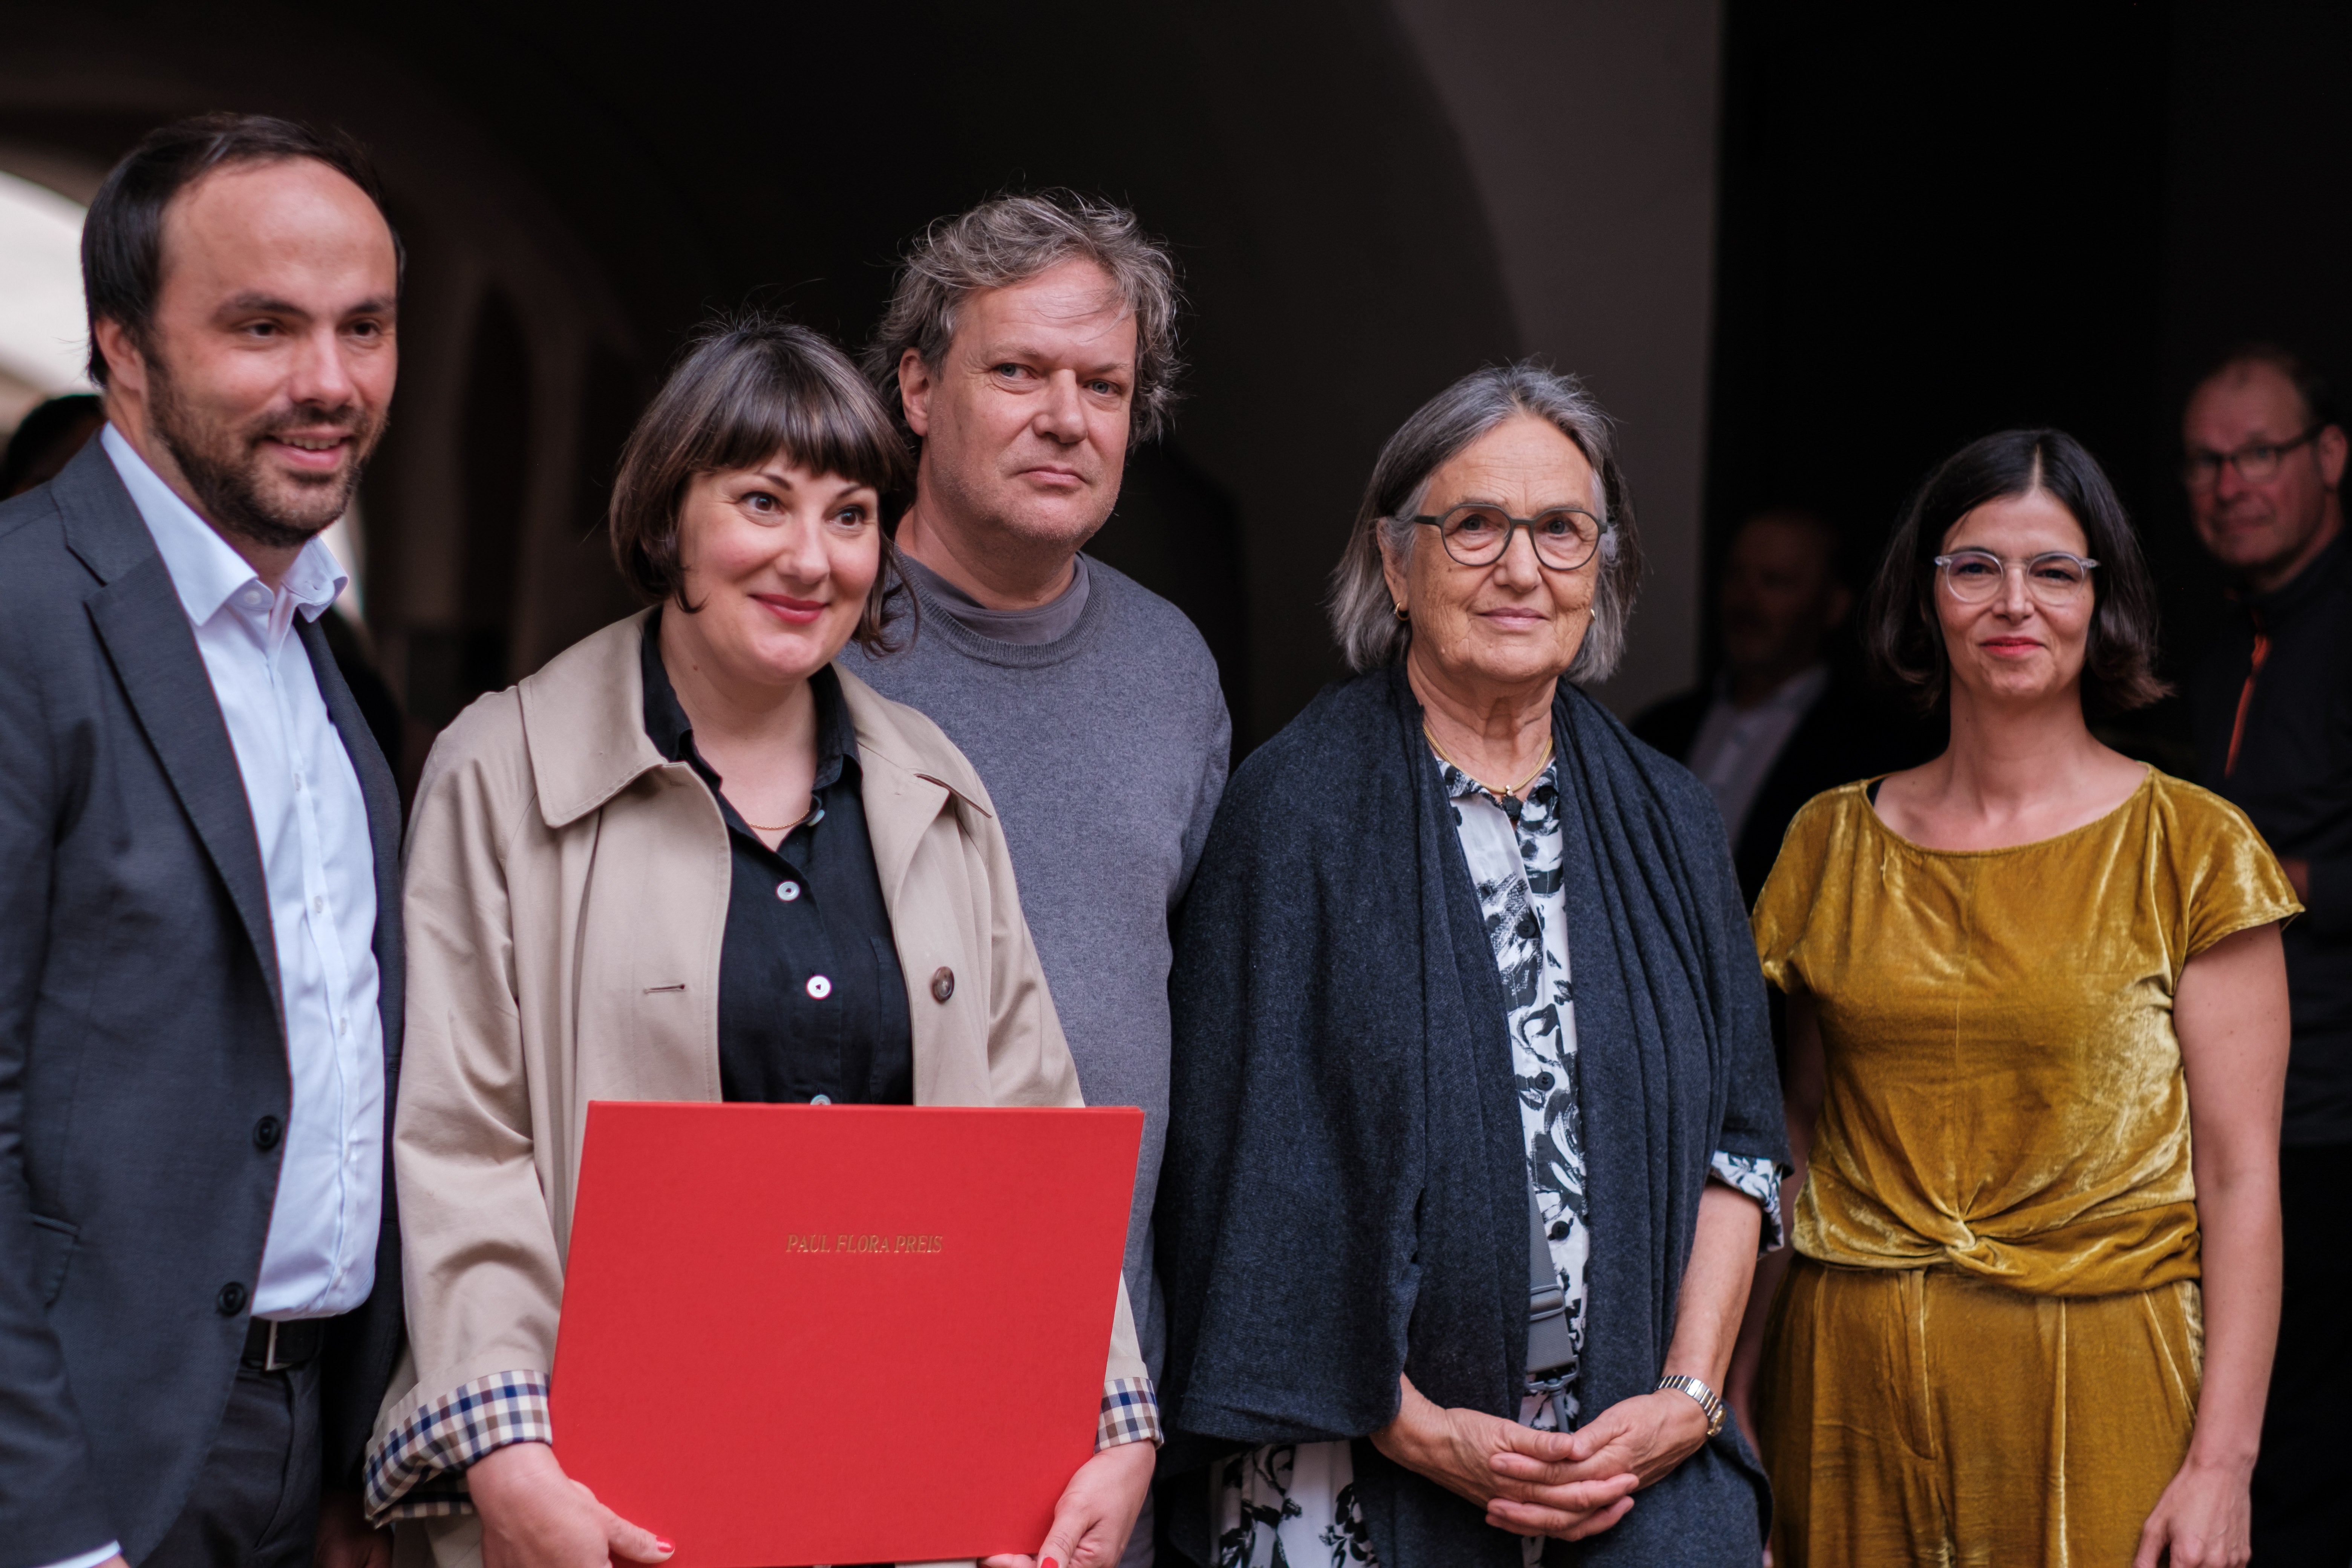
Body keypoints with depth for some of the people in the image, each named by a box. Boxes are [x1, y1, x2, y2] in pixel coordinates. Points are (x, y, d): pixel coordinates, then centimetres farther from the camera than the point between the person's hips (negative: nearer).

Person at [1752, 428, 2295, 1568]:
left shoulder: (2193, 851, -2)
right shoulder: (1834, 841, 7)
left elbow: (2240, 1175, -6)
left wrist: (2221, 1464, -13)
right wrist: (1731, 1415, 6)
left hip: (2093, 1381, -2)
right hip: (1850, 1375, 3)